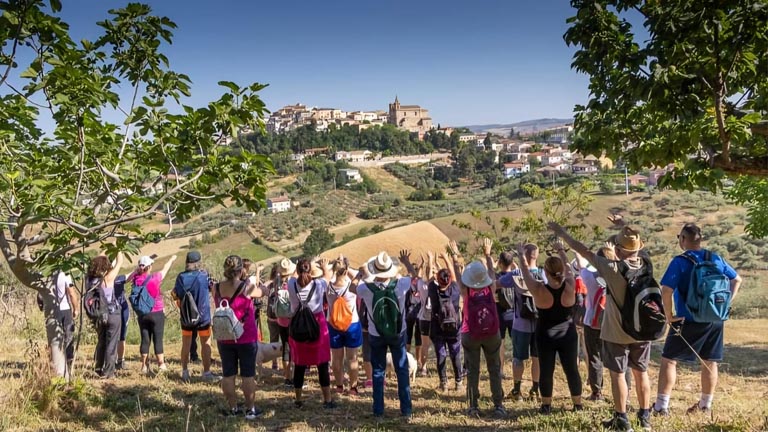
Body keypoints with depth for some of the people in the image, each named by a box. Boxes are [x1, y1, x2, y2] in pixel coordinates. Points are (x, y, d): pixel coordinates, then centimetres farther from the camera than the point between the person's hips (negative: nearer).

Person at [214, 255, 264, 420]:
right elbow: (262, 292, 5)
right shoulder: (247, 288, -14)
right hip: (246, 338, -3)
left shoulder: (216, 288, -4)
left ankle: (233, 408, 19)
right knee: (247, 375, 5)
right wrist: (252, 282, 24)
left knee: (228, 374, 11)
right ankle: (251, 409, 13)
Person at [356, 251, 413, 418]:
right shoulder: (400, 284, -20)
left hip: (376, 335, 0)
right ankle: (406, 408, 16)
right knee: (402, 370, 12)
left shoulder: (366, 288, -21)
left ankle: (378, 409, 17)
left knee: (378, 371, 13)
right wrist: (406, 260, 17)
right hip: (398, 334, 0)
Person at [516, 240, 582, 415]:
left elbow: (526, 272, -6)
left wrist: (521, 254, 11)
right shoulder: (570, 287, -17)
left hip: (545, 337, -1)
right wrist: (561, 251, 19)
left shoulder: (539, 290, -22)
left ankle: (546, 406, 21)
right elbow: (568, 268, 3)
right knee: (572, 370, 12)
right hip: (568, 335, 1)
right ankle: (578, 405, 24)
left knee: (546, 371, 10)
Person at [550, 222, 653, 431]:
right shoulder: (646, 266, -7)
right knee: (641, 372, 16)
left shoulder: (614, 269, -22)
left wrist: (562, 233, -5)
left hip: (617, 333, -5)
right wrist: (626, 230, 29)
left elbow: (584, 251, -15)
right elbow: (634, 249, 15)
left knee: (617, 374, 6)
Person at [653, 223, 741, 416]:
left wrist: (669, 315, -13)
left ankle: (661, 406, 0)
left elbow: (666, 291, -24)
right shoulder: (716, 259, 5)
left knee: (668, 360, 2)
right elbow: (737, 280, 17)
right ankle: (705, 405, 27)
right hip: (715, 321, 6)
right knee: (710, 362, 16)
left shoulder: (680, 262, -14)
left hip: (688, 321, -6)